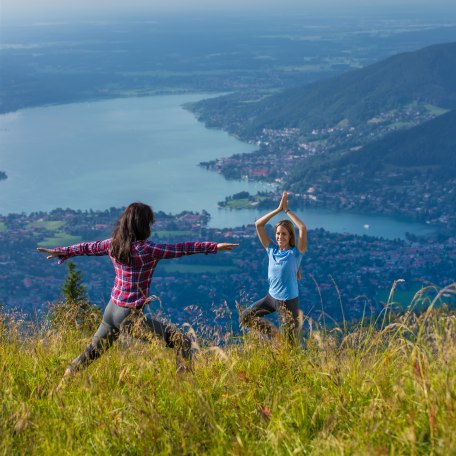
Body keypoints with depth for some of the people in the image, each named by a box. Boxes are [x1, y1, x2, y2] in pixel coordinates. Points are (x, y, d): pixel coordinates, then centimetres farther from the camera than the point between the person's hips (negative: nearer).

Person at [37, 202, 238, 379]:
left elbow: (87, 247, 17)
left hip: (111, 310, 8)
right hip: (130, 316, -8)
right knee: (182, 342, -8)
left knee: (92, 351, 27)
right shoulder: (146, 249, -18)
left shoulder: (113, 244, 2)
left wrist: (61, 252, 34)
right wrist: (214, 246, -11)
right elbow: (179, 249, -16)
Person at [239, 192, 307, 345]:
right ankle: (274, 333, 18)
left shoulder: (295, 252, -12)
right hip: (271, 297, 6)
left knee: (291, 343, 0)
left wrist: (287, 210, -18)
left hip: (289, 301, -5)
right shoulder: (272, 250, 1)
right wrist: (278, 209, -8)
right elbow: (258, 224, -2)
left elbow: (303, 228, -28)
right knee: (245, 316, 10)